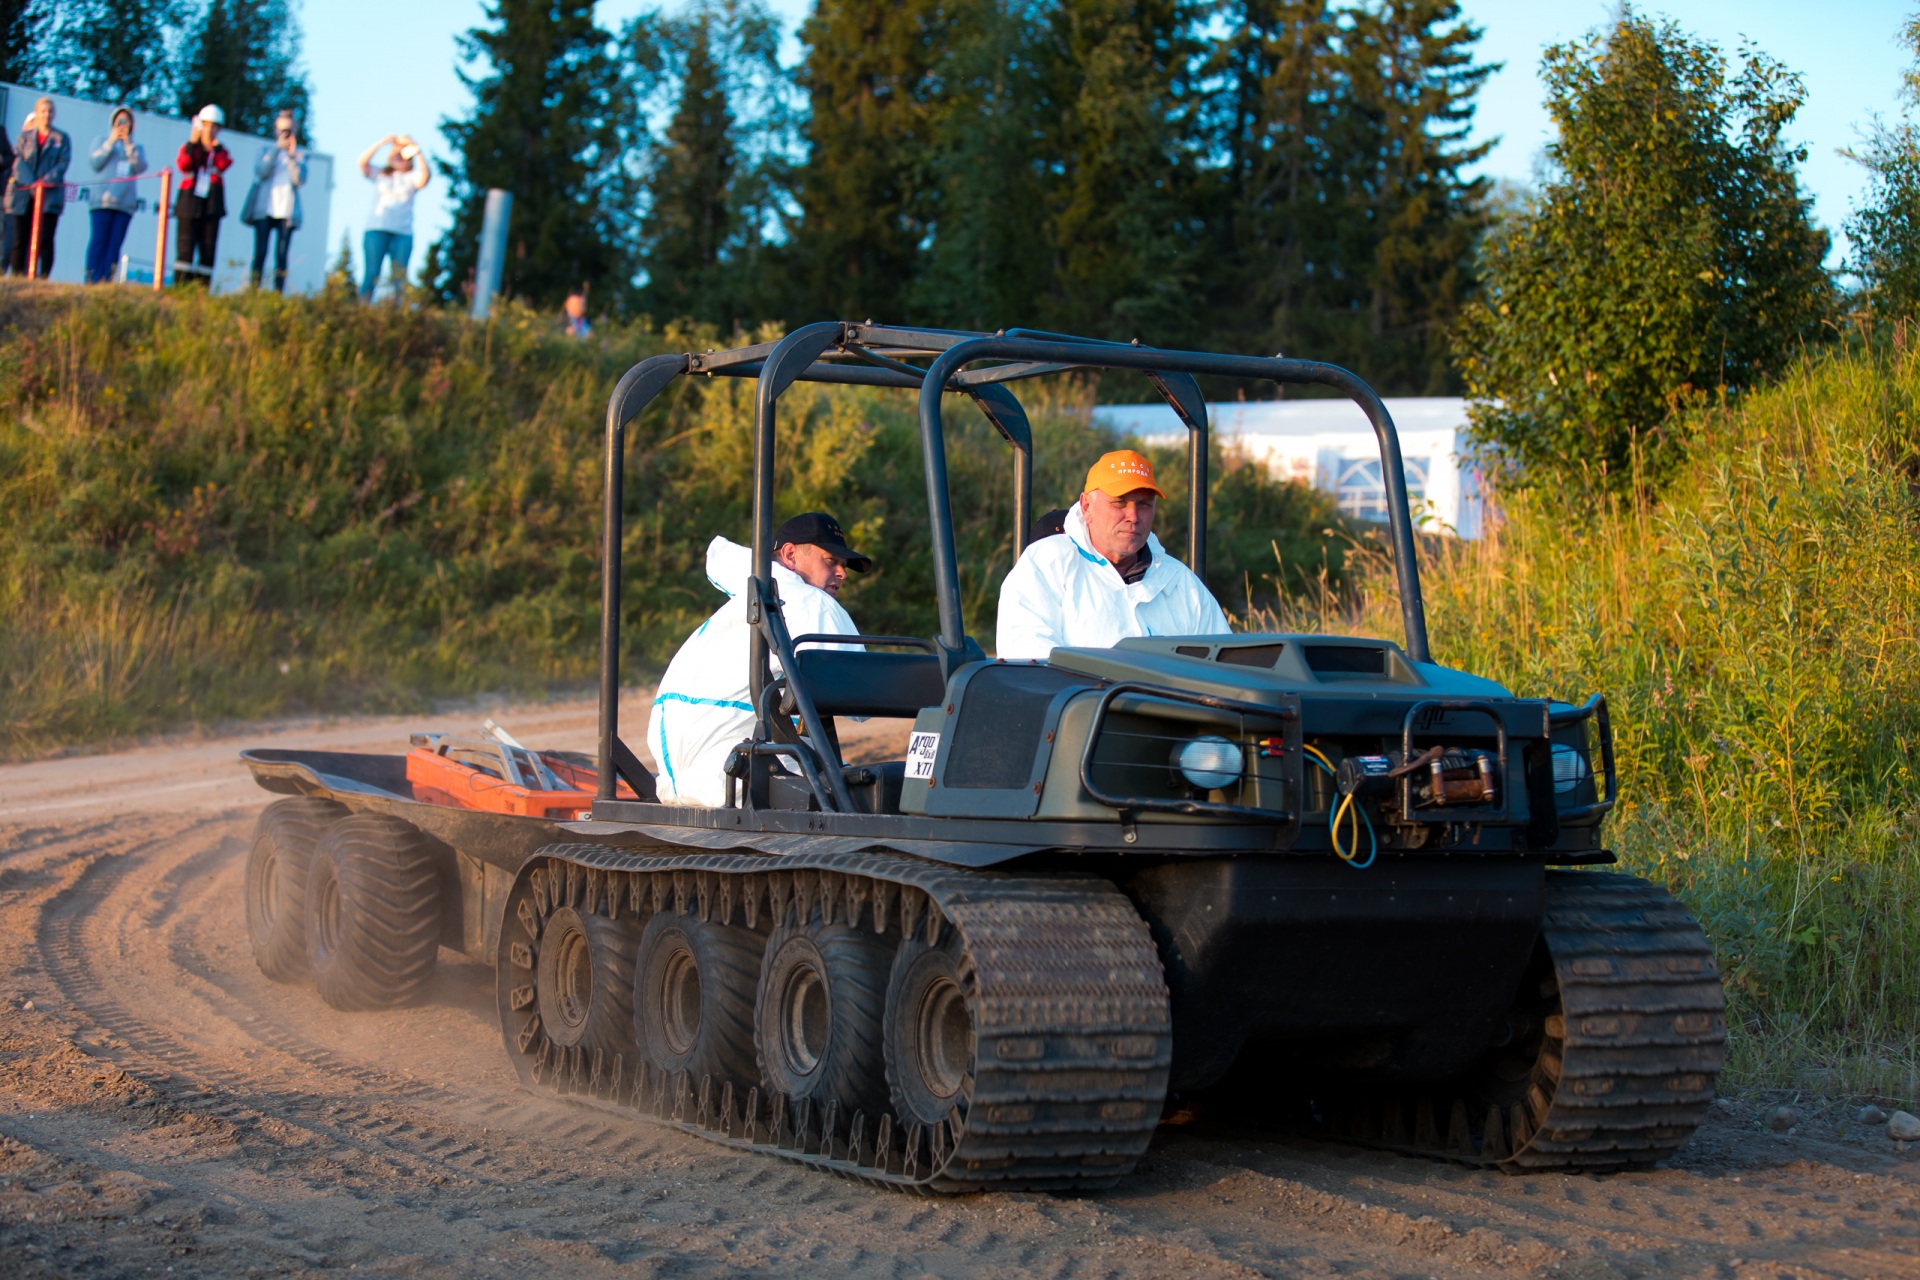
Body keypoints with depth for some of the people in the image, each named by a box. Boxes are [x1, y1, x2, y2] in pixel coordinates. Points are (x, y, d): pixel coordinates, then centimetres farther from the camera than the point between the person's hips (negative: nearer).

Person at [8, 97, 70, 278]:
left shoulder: (61, 139, 10)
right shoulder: (25, 136, 13)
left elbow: (63, 163, 0)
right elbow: (19, 162, 3)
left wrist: (46, 180, -16)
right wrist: (31, 183, -14)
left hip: (50, 195, -1)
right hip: (23, 194, 1)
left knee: (45, 240, -8)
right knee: (20, 241, -1)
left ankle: (43, 278, -8)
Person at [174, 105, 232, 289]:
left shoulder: (221, 150, 14)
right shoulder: (189, 147, 10)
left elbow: (223, 165, -8)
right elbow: (183, 165, -11)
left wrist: (215, 144, -11)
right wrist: (193, 142, -15)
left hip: (212, 204, 2)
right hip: (190, 201, -2)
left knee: (208, 250, -3)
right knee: (185, 249, -7)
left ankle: (202, 290, -3)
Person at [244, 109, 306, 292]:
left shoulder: (301, 153, 11)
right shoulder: (266, 150, 13)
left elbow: (300, 180, -1)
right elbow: (261, 171, -5)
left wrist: (292, 156, -9)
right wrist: (277, 148, -8)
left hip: (286, 211, 0)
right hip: (264, 209, 0)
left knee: (281, 256, -5)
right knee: (260, 254, -5)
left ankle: (278, 295, -7)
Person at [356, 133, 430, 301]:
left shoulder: (412, 178, 14)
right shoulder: (379, 174, 17)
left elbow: (425, 176, -7)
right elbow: (362, 162, 2)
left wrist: (417, 151, -13)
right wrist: (382, 143, -3)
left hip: (403, 232, 0)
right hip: (376, 230, 0)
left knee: (400, 277, -6)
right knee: (371, 273, -7)